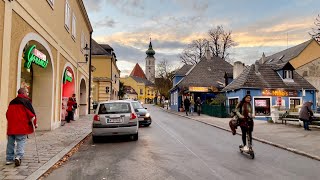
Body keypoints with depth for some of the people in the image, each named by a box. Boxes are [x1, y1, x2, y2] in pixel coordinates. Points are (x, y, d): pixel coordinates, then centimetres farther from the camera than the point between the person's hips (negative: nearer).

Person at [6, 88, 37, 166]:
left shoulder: (12, 102, 16)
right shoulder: (26, 101, -6)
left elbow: (8, 113, 21)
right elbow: (31, 113, -9)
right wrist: (35, 123, 1)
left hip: (11, 127, 7)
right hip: (21, 127, -6)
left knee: (10, 143, 14)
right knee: (21, 142, -2)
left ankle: (9, 159, 19)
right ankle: (18, 156, -17)